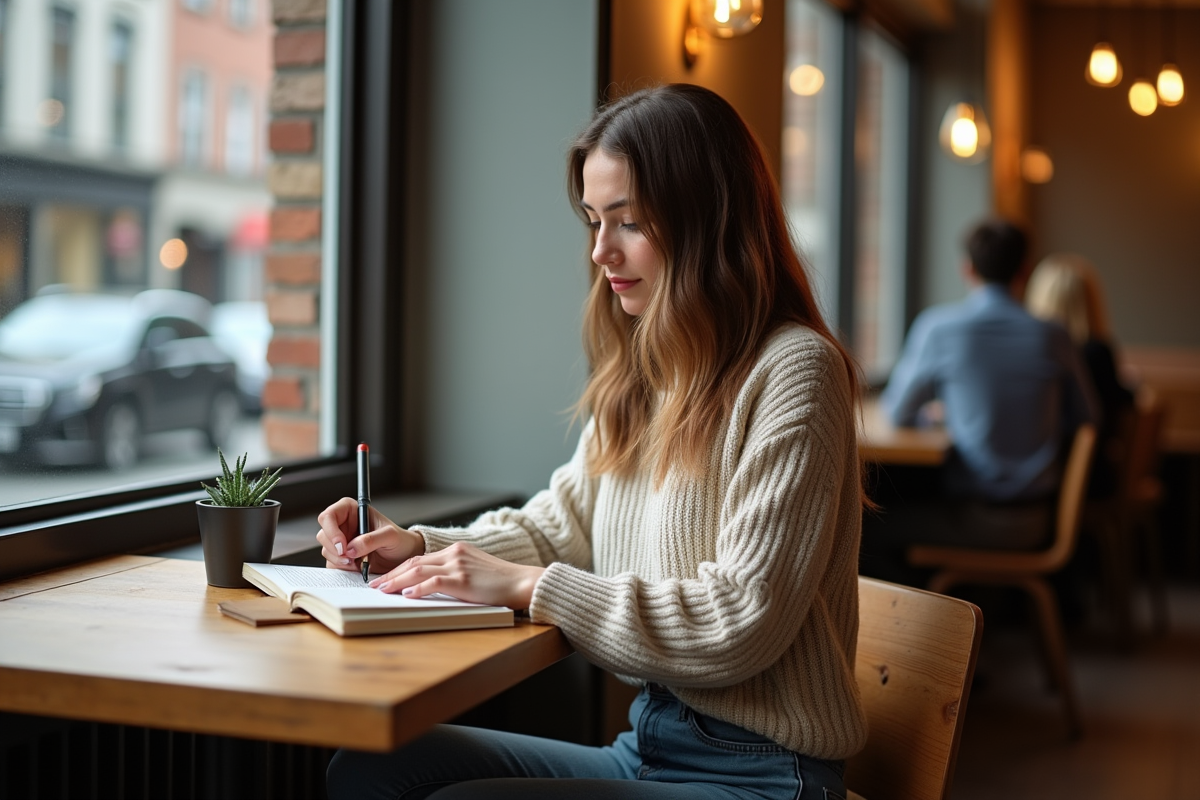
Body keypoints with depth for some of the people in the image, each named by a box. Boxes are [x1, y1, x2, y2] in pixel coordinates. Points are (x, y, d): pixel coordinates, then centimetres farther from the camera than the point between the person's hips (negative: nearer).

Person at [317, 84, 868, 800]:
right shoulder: (645, 377, 13)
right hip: (648, 742, 8)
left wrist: (526, 585, -19)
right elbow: (561, 525, 18)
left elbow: (740, 625, -20)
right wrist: (418, 546, 0)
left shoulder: (792, 371, -14)